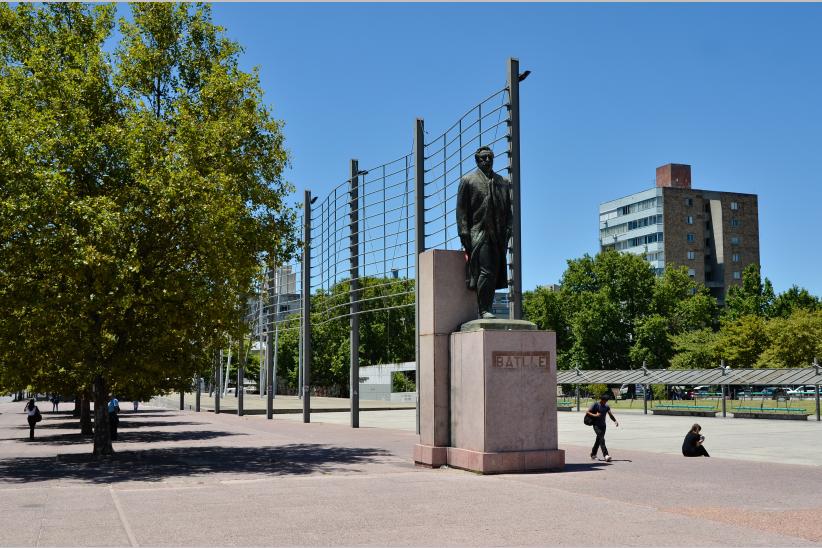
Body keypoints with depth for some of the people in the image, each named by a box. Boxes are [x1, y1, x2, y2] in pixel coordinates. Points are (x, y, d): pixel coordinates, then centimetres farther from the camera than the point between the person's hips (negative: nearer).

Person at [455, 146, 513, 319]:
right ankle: (483, 310, -8)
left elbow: (508, 209, 18)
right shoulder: (468, 181, 7)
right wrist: (464, 234, -8)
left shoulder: (503, 182, 19)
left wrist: (508, 230, 4)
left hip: (498, 237, 5)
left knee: (496, 273, 3)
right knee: (486, 272, -13)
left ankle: (487, 309, 9)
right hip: (479, 234, -5)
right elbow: (461, 210, 1)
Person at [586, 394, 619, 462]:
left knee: (598, 440, 12)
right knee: (601, 439, -17)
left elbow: (610, 414, 2)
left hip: (603, 425, 6)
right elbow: (587, 412, -7)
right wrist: (594, 415, -23)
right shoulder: (595, 405, -7)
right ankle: (606, 455, -25)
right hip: (596, 425, -6)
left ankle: (593, 455, 26)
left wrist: (615, 421, -15)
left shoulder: (606, 406, 9)